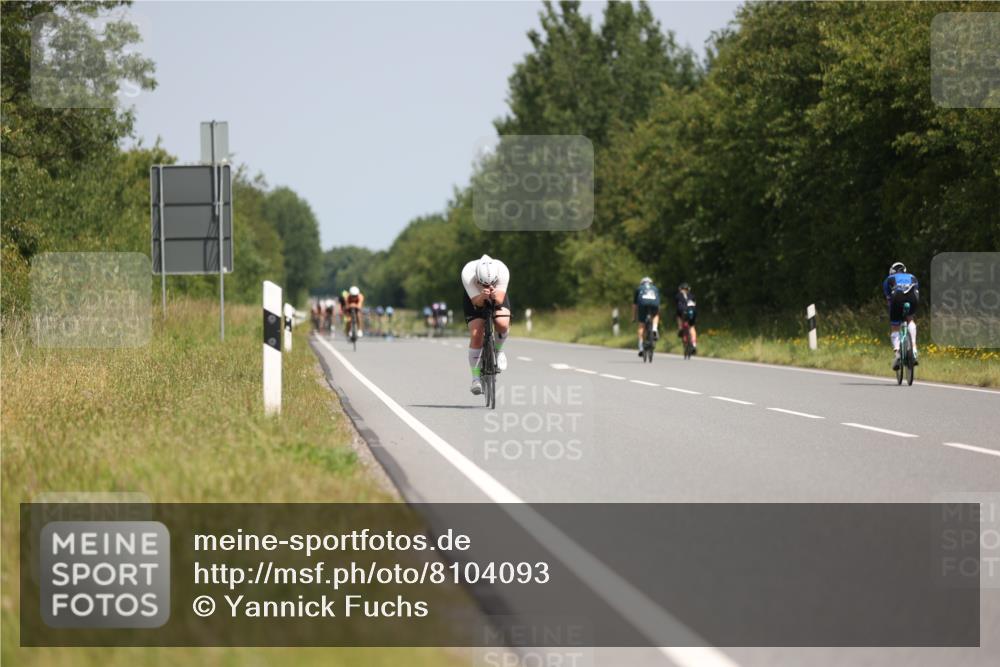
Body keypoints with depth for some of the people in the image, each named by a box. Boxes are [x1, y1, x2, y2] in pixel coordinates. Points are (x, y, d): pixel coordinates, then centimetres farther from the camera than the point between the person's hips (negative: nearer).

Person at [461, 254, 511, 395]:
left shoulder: (502, 271, -34)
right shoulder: (467, 273, -36)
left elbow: (500, 299, -33)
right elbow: (476, 302, -33)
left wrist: (495, 296, -56)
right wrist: (482, 297, -55)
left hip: (497, 297, 1)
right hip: (475, 298, -1)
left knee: (502, 324, -28)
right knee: (476, 334, -19)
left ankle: (498, 350, 5)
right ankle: (476, 377, -10)